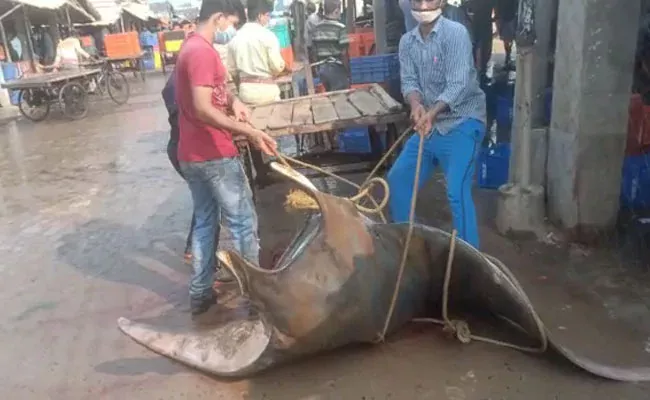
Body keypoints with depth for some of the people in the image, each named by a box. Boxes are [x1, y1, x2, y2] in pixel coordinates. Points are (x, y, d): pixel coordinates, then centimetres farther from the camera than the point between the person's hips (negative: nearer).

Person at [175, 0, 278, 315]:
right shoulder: (203, 51, -17)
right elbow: (203, 109, -27)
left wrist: (233, 100, 3)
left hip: (191, 155, 10)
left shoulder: (190, 47, 15)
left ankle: (200, 293, 23)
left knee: (205, 222, 16)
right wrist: (250, 132, -31)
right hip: (215, 156, -10)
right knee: (243, 222, 1)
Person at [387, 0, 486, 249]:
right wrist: (416, 105, -25)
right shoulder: (407, 42, 6)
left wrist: (431, 113, -37)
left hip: (461, 122, -7)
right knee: (397, 179, 10)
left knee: (457, 190, -20)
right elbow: (408, 81, -2)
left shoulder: (456, 33, -13)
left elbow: (459, 85, -21)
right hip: (428, 123, 7)